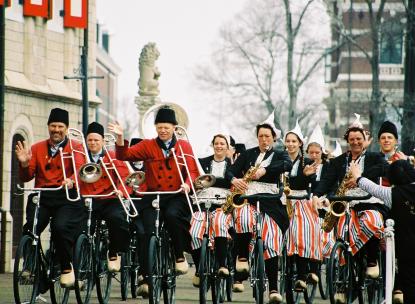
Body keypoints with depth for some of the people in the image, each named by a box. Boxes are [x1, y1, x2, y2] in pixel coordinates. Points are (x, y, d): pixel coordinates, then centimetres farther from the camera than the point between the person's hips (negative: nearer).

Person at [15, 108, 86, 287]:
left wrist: (71, 181, -29)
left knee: (60, 227, -30)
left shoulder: (75, 148, 10)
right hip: (41, 197, 3)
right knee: (30, 228, -23)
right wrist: (24, 164, -9)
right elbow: (26, 178, 13)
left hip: (66, 197, -3)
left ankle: (67, 268, -9)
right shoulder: (37, 149, 18)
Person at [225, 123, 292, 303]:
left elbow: (287, 165, -8)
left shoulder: (279, 155, 16)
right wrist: (234, 180, -14)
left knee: (271, 242, -14)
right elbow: (230, 171, 10)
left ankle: (273, 288, -12)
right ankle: (242, 259, -21)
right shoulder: (248, 154, 19)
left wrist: (264, 170, -22)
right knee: (244, 218, -37)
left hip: (270, 201, 0)